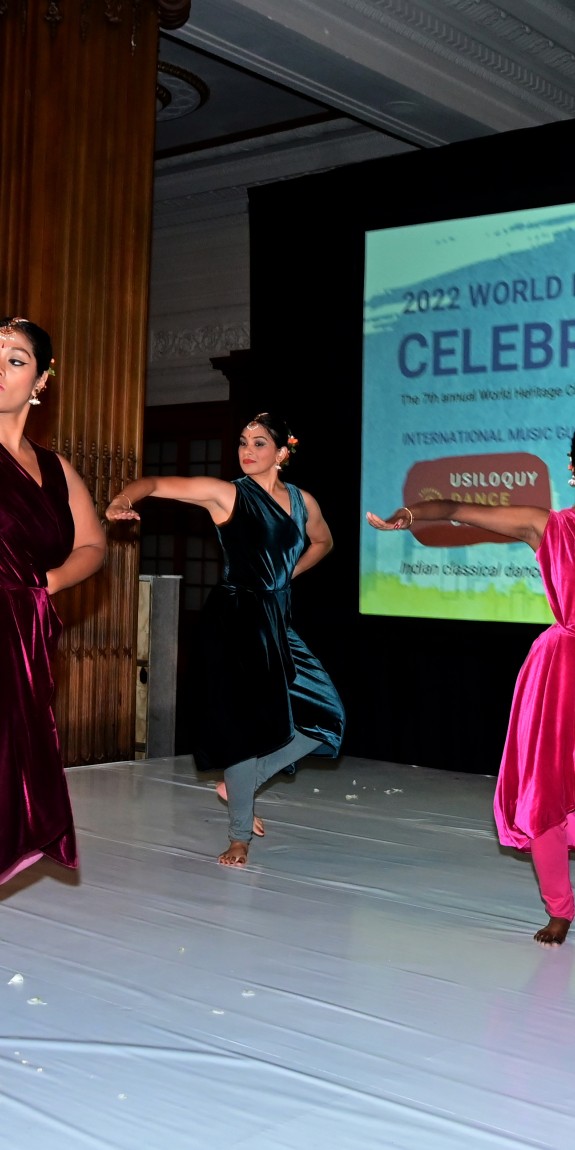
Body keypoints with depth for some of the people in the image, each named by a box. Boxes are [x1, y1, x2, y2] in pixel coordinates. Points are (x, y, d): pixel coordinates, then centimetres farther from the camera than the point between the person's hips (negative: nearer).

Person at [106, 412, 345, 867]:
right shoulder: (226, 494, -8)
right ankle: (240, 835, 14)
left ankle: (239, 786, 20)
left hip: (277, 621, 6)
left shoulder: (303, 502, 7)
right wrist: (126, 497, -39)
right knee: (245, 723, -4)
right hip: (235, 619, -6)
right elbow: (156, 483, -17)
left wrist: (286, 575, 13)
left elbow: (323, 541, 28)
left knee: (324, 716, 4)